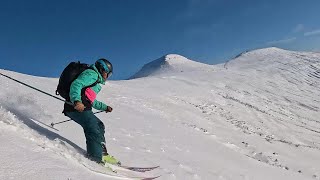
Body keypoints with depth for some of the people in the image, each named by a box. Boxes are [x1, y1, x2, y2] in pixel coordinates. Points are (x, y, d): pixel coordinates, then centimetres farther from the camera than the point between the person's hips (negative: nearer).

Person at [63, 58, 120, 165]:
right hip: (77, 108, -11)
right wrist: (77, 101, -35)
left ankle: (102, 153, 15)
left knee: (99, 125, 14)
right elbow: (76, 84, -20)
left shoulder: (95, 80, 29)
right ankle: (96, 157, -19)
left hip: (83, 108, 11)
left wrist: (105, 107, 42)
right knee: (94, 129, -17)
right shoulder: (92, 74, -3)